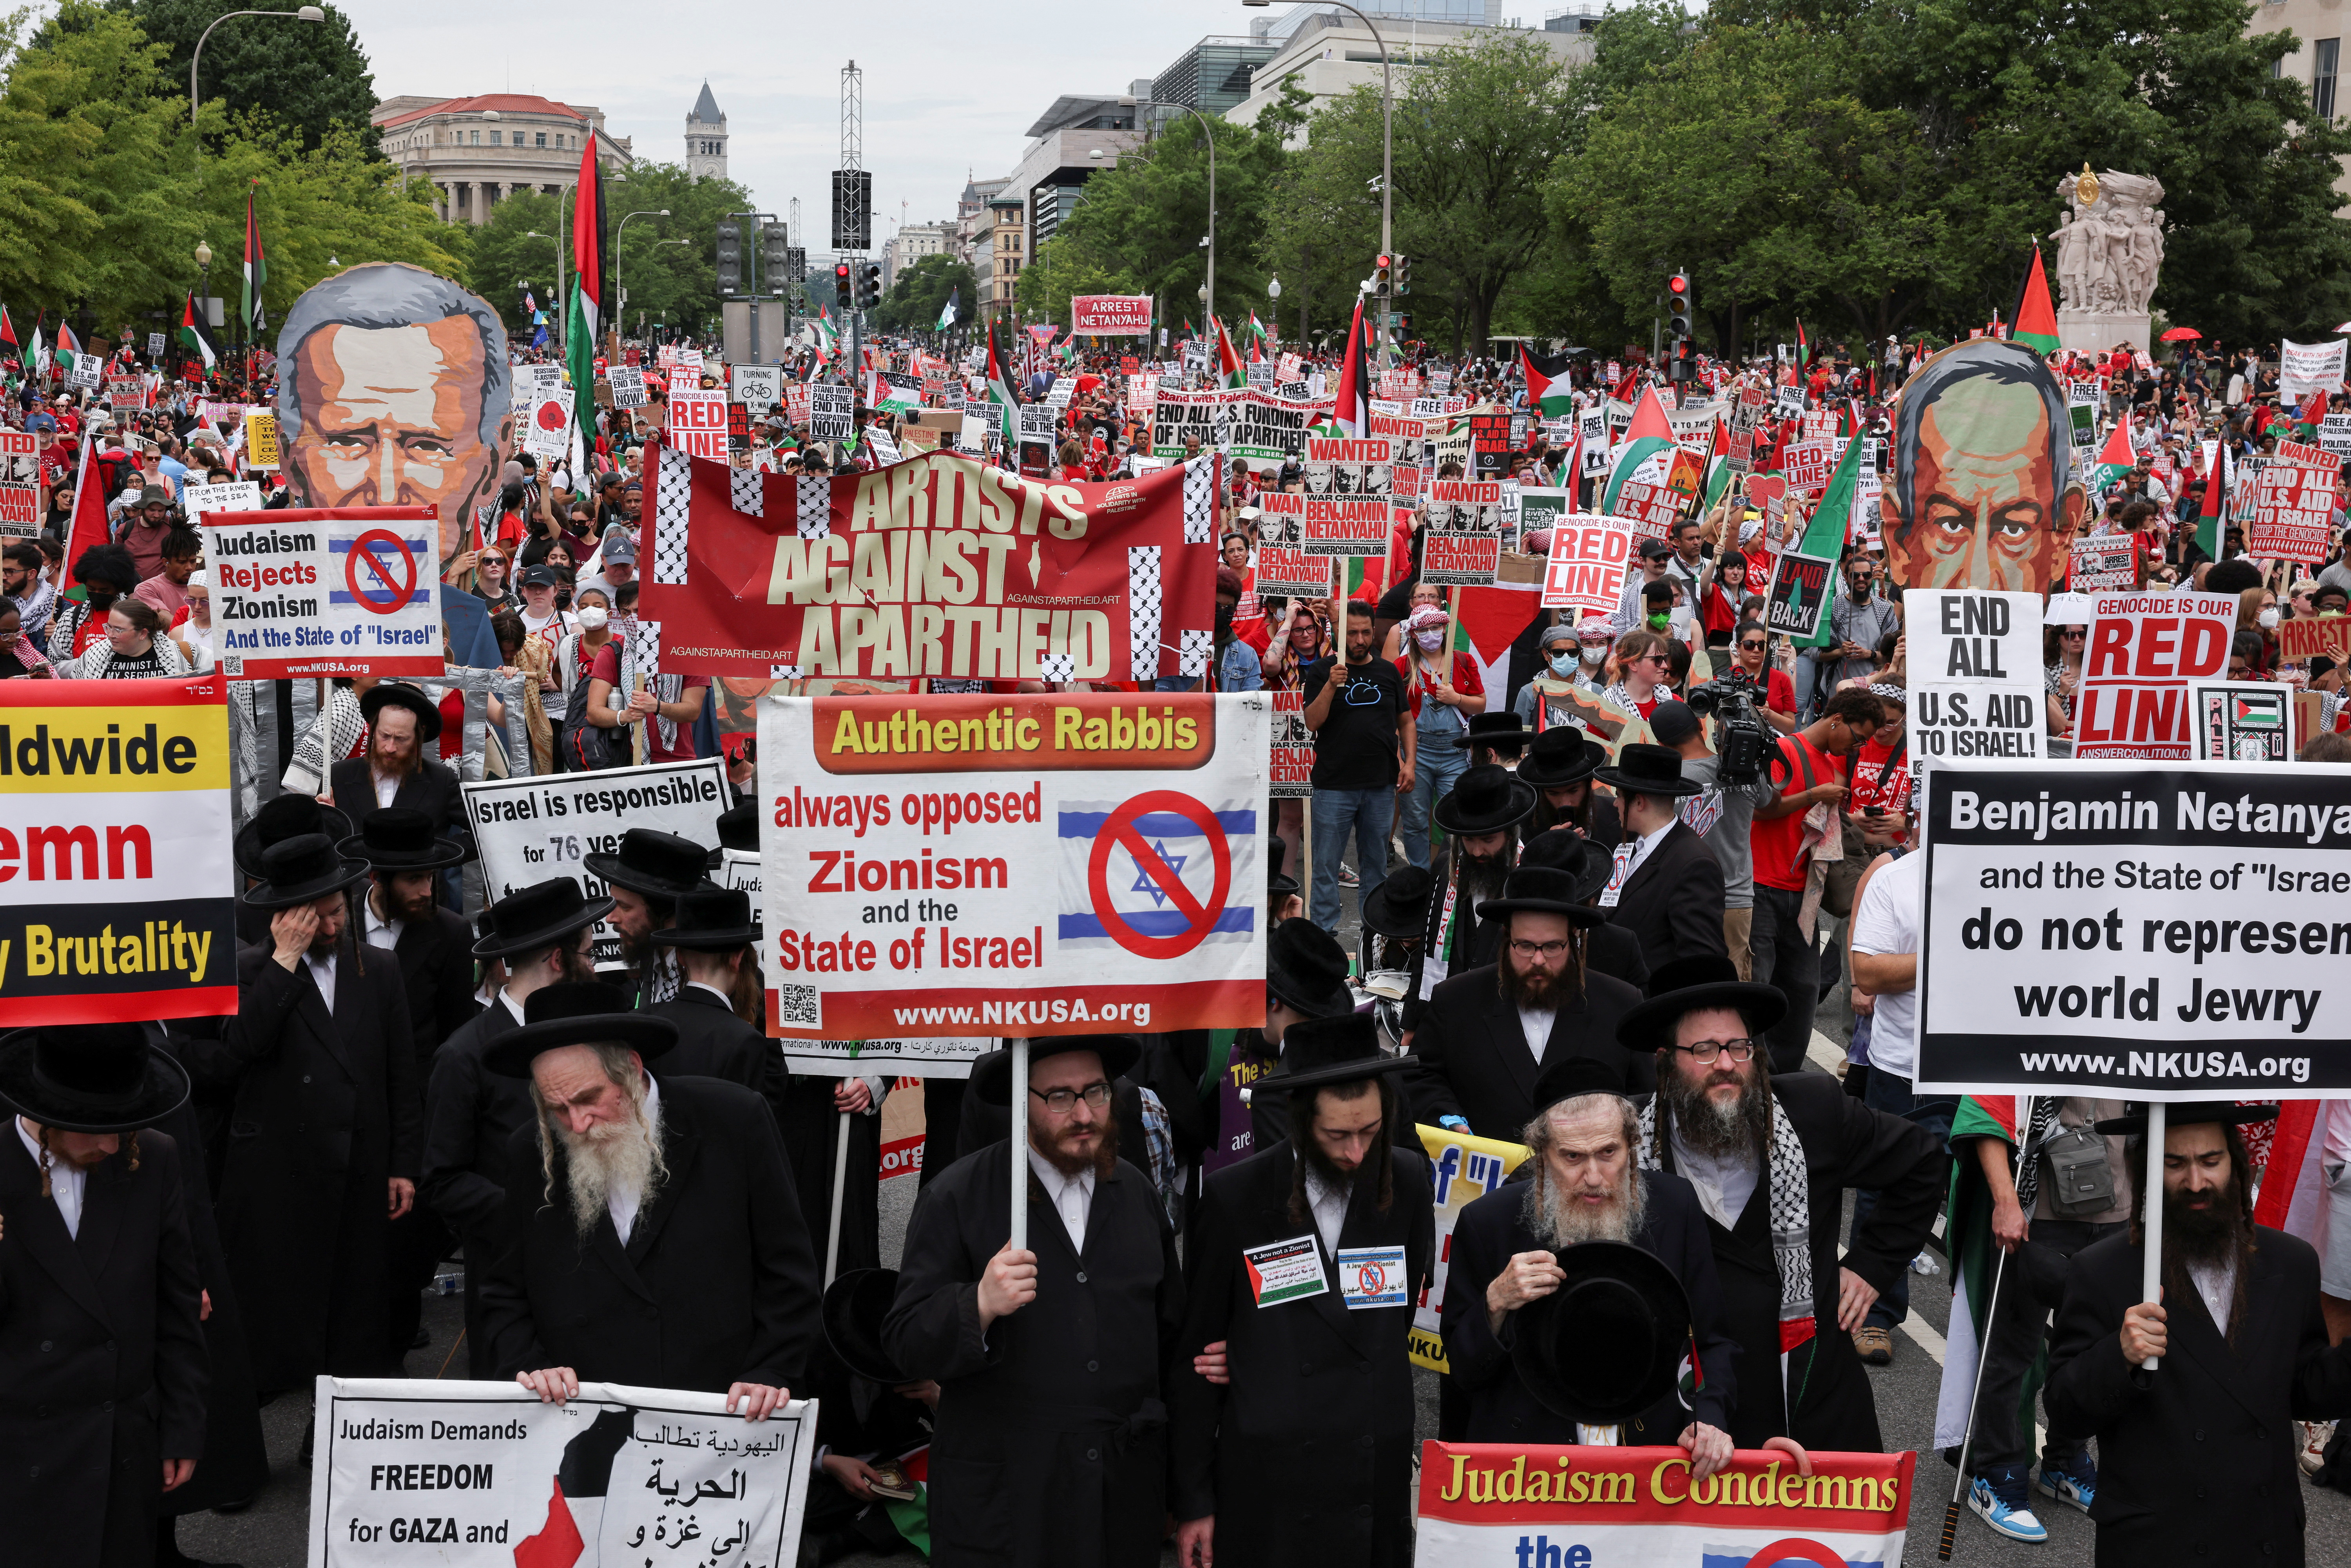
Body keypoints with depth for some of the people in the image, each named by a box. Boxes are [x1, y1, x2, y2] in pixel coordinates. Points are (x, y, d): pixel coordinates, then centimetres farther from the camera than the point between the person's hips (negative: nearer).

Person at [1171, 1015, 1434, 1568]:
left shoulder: (1408, 1183, -1)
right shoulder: (1234, 1197, -8)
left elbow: (1402, 1309, 9)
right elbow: (1195, 1355, -2)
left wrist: (1259, 1362, -2)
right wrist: (1193, 1500, -1)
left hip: (1378, 1481, 3)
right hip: (1265, 1488, -2)